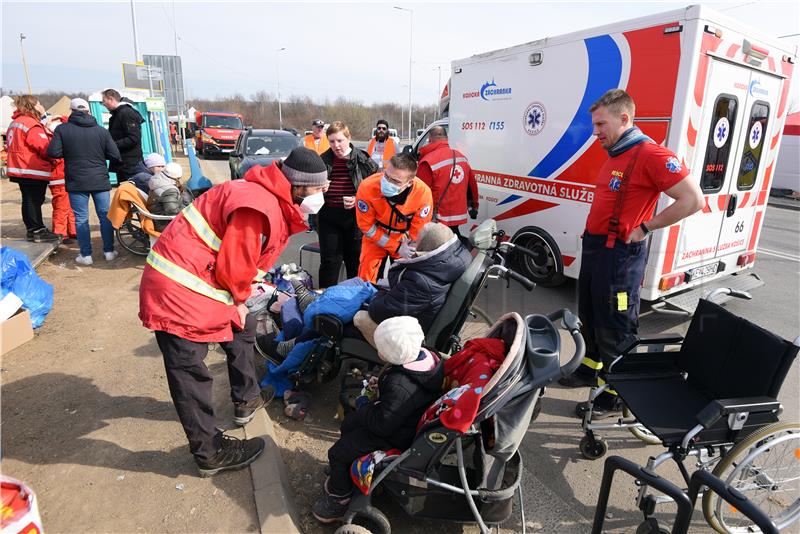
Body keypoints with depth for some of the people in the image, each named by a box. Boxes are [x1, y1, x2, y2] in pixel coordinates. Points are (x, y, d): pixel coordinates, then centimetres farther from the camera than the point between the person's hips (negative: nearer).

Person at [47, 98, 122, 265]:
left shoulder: (62, 129, -3)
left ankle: (86, 255, 8)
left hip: (76, 182, -1)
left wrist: (69, 153, 12)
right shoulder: (101, 130, -1)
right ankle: (109, 251, 14)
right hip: (100, 181, 1)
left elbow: (53, 152, -8)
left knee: (81, 219, 5)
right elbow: (115, 156, -4)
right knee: (105, 216, 9)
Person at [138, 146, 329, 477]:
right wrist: (239, 299, -3)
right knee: (189, 372, 0)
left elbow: (246, 260, 14)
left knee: (243, 329, 21)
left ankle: (246, 400, 38)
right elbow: (232, 264, -22)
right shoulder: (259, 207, -24)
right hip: (177, 291, -11)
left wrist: (240, 297, 5)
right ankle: (210, 453, 11)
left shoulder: (275, 203, 8)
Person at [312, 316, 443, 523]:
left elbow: (382, 424, -30)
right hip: (405, 418, 9)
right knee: (348, 423, 22)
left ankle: (339, 500, 26)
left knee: (338, 452, 1)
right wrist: (381, 383, -1)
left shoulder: (400, 387, -40)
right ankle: (341, 476, 42)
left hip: (396, 435, -9)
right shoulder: (424, 355, -15)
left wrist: (364, 410, -13)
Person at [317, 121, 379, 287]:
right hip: (329, 218, 1)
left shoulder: (363, 160, -4)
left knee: (355, 260, 11)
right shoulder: (323, 161, 2)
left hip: (355, 218, -1)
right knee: (329, 261, 6)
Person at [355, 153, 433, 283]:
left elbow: (418, 232, -17)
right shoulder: (367, 187, -32)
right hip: (375, 239, 0)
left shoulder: (423, 193, -33)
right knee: (366, 280, 0)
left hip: (405, 241, 0)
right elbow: (366, 226, -18)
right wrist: (396, 247, -18)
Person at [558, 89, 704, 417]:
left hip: (619, 254, -9)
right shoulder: (614, 156, 13)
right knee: (590, 317, 22)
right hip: (594, 247, 10)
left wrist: (644, 228, -17)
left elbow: (692, 200, -21)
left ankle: (613, 396, 17)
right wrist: (591, 237, 13)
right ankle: (590, 369, 41)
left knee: (614, 328, 2)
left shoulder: (651, 154, -16)